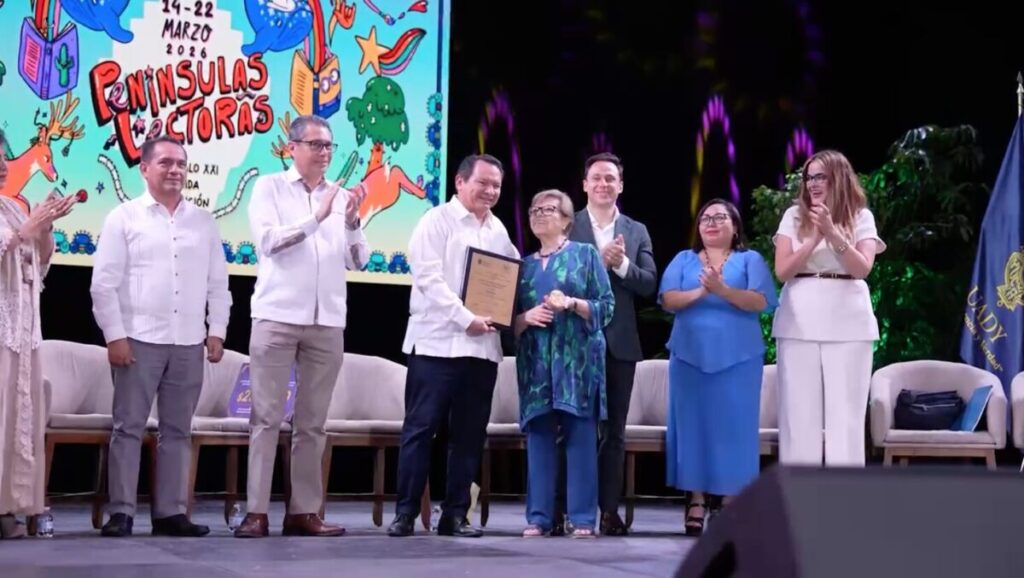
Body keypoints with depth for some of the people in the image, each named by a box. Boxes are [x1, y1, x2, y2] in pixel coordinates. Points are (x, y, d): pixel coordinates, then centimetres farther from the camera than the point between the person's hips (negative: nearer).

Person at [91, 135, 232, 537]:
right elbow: (104, 283, -4)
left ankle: (171, 512, 11)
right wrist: (115, 335, -10)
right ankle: (121, 512, 1)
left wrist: (217, 331, 5)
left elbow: (218, 283, 13)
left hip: (188, 342, 4)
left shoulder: (203, 221, 12)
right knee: (129, 428, -2)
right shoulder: (124, 217, 1)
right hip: (140, 339, -4)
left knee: (178, 430, 6)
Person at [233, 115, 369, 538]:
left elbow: (358, 261, 7)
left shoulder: (342, 197, 13)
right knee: (267, 417, -4)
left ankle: (304, 511, 9)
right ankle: (256, 512, -3)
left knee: (312, 422, 5)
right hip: (277, 317, -4)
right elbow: (267, 241, -11)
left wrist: (352, 221, -9)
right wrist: (317, 217, -16)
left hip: (327, 321, 4)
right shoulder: (269, 188, 3)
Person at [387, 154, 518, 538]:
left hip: (482, 345, 6)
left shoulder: (498, 230, 16)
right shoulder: (436, 221, -2)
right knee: (421, 428, -3)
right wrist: (466, 319, -18)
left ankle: (455, 514, 12)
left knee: (469, 434, 6)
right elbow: (429, 278, -12)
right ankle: (405, 512, 2)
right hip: (437, 343, -5)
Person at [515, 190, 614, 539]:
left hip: (577, 359, -4)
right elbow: (511, 319, 15)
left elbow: (607, 305, -1)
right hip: (536, 361, 4)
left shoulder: (586, 254, 6)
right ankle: (538, 518, 4)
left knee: (580, 437, -6)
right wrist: (526, 317, -6)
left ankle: (583, 519, -3)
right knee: (538, 437, 1)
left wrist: (572, 304, -16)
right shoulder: (525, 264, 17)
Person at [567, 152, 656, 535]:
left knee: (614, 430, 6)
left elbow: (649, 285, 2)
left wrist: (622, 264, -14)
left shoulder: (636, 232, 10)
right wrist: (597, 262, -19)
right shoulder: (566, 226, 2)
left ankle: (610, 511, 10)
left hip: (619, 341, 2)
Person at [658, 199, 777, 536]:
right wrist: (700, 292, -19)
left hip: (737, 357, -2)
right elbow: (668, 300, -1)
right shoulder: (683, 260, 13)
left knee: (733, 425, -3)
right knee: (693, 424, 0)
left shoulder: (750, 260, 8)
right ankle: (696, 501, 5)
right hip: (690, 355, 2)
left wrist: (723, 290, -23)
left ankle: (732, 503, 2)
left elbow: (760, 302, -8)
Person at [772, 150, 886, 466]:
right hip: (800, 321, 1)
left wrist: (833, 233, -19)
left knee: (845, 412, 0)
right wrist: (815, 237, -13)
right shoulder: (794, 215, 7)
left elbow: (863, 268, -7)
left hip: (848, 322, -1)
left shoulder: (861, 217, 6)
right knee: (800, 410, 0)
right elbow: (782, 271, -1)